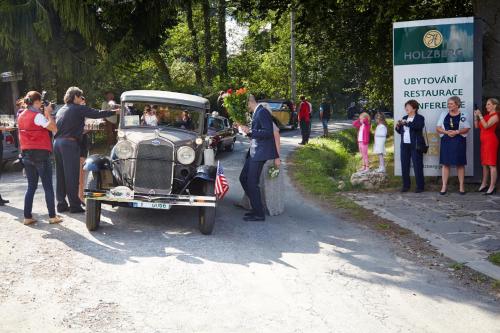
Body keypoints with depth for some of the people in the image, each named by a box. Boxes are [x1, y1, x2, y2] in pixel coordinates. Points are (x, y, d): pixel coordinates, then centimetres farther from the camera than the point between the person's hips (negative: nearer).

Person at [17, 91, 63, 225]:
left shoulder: (21, 116, 10)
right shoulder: (37, 116, -13)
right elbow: (54, 129, -18)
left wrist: (45, 114, 12)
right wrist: (48, 114, -8)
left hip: (26, 154, 7)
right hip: (40, 154, -7)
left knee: (31, 186, 12)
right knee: (48, 187, 1)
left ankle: (27, 217, 10)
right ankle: (52, 216, 4)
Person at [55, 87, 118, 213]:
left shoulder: (60, 110, 19)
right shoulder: (78, 109, -4)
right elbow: (97, 114, -6)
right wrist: (114, 112, 2)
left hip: (57, 142, 8)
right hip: (70, 143, -7)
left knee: (60, 175, 11)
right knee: (71, 176, -3)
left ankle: (61, 204, 14)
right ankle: (75, 205, 0)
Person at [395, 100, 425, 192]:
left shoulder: (420, 118, -2)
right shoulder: (404, 118, 16)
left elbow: (419, 126, -22)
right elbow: (400, 131, 19)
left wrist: (407, 123, -25)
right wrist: (398, 126, -2)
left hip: (415, 145, -6)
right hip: (404, 145, 6)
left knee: (417, 166, -4)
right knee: (404, 166, 6)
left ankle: (420, 186, 2)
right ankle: (406, 185, 14)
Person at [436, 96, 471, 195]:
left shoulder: (463, 115, 2)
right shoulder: (444, 114, 8)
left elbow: (467, 128, -1)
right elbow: (438, 128, 5)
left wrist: (456, 132, -17)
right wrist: (447, 132, -13)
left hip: (459, 142, -2)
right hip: (446, 141, 2)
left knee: (460, 164, 2)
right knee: (445, 163, 1)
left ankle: (461, 186, 9)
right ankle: (444, 186, 6)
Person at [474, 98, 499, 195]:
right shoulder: (486, 115, 19)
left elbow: (486, 126, -18)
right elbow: (477, 126, 17)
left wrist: (480, 115, -15)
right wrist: (476, 116, 5)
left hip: (490, 141, -9)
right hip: (484, 141, 9)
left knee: (491, 164, -9)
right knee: (484, 164, 13)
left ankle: (492, 186, -8)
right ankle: (484, 184, 21)